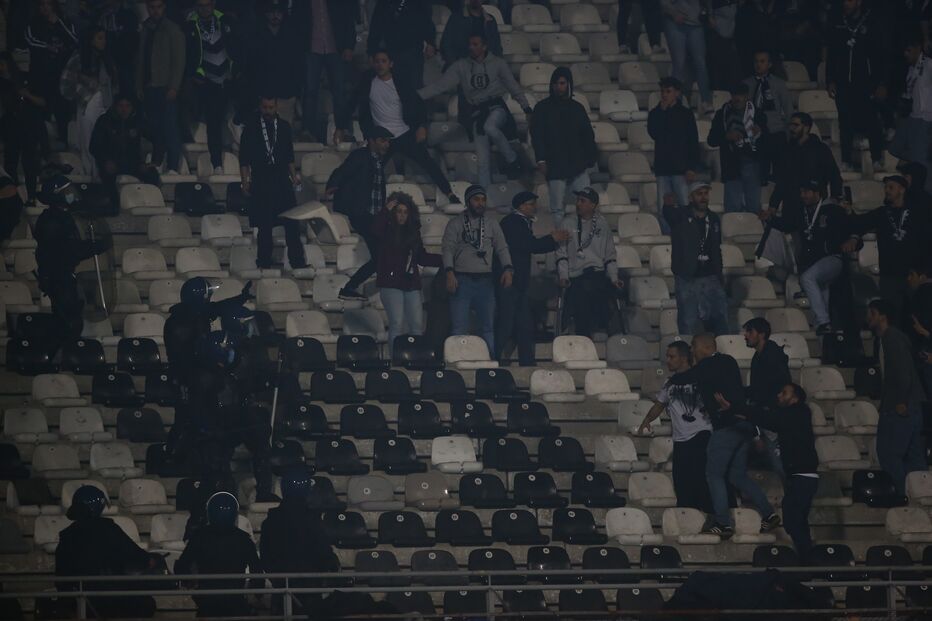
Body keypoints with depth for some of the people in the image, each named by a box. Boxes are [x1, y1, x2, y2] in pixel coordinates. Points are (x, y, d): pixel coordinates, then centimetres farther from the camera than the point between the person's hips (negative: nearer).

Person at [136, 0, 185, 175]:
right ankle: (156, 164, 7)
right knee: (155, 129, 2)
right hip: (150, 87, 5)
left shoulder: (172, 30, -1)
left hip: (166, 87, -5)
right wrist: (139, 86, 13)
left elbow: (179, 60, -6)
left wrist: (174, 87, -13)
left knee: (170, 128, -10)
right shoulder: (146, 30, 16)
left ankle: (173, 167, -13)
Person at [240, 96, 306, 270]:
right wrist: (245, 181, -2)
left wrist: (294, 176, 7)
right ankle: (264, 262, 9)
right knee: (264, 226, 1)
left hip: (282, 182, 2)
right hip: (261, 182, -2)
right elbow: (244, 158, 3)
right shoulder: (251, 128, 2)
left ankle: (297, 261, 0)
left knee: (292, 223, -3)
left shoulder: (284, 127, 9)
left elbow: (289, 157, 15)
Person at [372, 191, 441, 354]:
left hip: (411, 284, 6)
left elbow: (422, 258, 20)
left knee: (417, 325, 1)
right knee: (397, 324, -12)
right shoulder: (387, 230, 0)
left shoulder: (413, 232, 16)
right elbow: (375, 230, -24)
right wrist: (386, 211, -26)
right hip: (391, 283, -6)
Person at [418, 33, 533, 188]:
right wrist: (417, 95, -10)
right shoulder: (461, 66, 6)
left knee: (490, 127, -37)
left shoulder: (498, 64, 4)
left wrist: (526, 108, 5)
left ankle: (512, 160, -19)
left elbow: (513, 87, 9)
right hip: (476, 111, 2)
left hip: (496, 107, -2)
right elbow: (441, 85, 1)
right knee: (483, 157, -8)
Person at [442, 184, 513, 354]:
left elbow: (502, 248, 11)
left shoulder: (491, 224, 14)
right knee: (459, 326, -6)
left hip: (485, 280, 3)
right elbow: (448, 248, -2)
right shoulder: (455, 224, 6)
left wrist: (507, 268, -6)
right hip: (462, 279, -3)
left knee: (488, 325, 5)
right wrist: (450, 272, -17)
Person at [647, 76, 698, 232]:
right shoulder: (656, 113, 10)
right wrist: (662, 110, -8)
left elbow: (694, 142, 1)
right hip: (662, 167, 3)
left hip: (681, 168, -3)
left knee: (684, 206, -7)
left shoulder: (685, 114, 4)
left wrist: (692, 168, -7)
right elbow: (653, 133, -9)